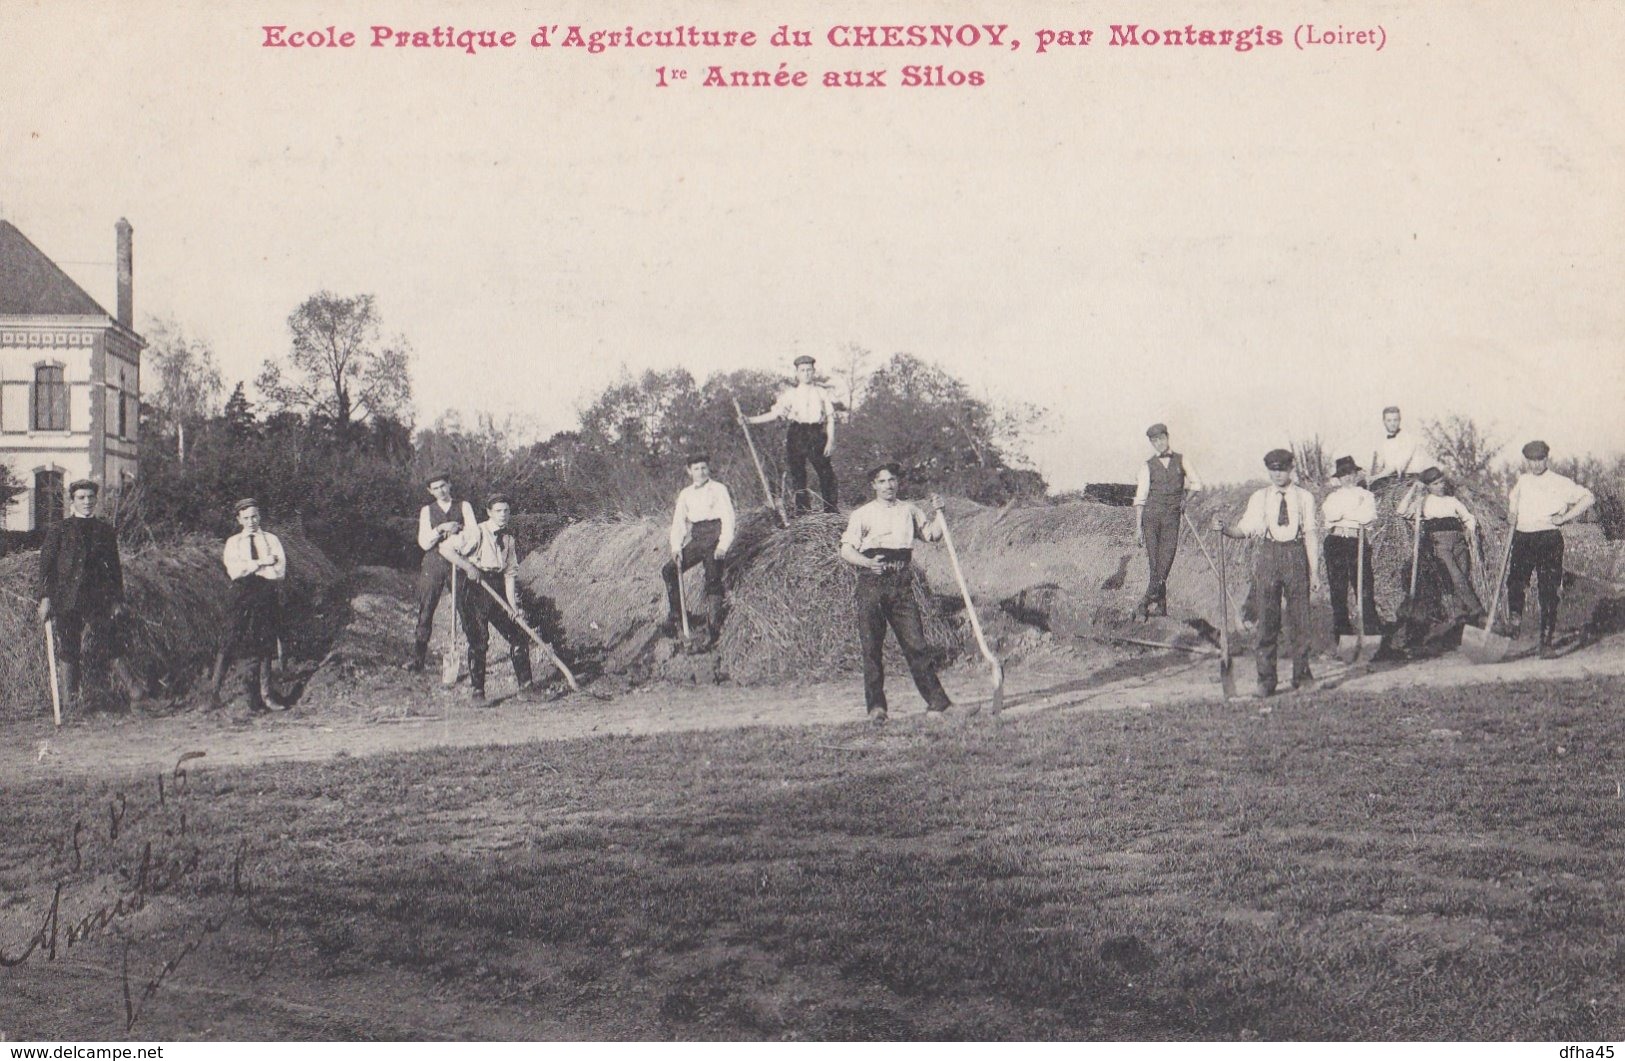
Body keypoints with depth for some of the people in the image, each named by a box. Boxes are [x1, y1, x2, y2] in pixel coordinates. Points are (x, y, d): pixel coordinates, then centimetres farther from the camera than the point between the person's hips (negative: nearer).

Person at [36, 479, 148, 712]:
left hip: (100, 599, 1)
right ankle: (71, 699, 11)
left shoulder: (105, 530, 13)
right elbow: (46, 565, 2)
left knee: (112, 645, -4)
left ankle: (134, 690, -1)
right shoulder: (59, 530, 5)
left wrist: (117, 599, 9)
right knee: (69, 652, 3)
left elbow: (114, 567, 15)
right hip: (67, 600, -1)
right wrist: (45, 597, -7)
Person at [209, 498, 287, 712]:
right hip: (242, 595, -1)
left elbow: (280, 570, 0)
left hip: (266, 595, 1)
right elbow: (234, 570, -5)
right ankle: (215, 687, -3)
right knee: (233, 642, -9)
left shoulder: (271, 540, 13)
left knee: (265, 644, -1)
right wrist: (261, 562, -10)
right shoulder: (233, 542, 11)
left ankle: (264, 693, 0)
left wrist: (246, 567, -6)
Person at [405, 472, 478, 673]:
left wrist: (454, 540, -14)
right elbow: (424, 543, 3)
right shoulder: (427, 511, 13)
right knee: (425, 610, -3)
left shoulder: (464, 507, 11)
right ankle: (417, 658, -2)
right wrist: (440, 529, -11)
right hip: (433, 563, 1)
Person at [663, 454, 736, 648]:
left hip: (715, 534, -5)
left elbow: (728, 517, -4)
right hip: (695, 538, 5)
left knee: (712, 580, -14)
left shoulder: (718, 489, 4)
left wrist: (723, 545, -16)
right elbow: (678, 521, 14)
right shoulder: (686, 494, 18)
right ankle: (675, 618, -3)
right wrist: (676, 547, -1)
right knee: (669, 571, -8)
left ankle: (713, 630, -16)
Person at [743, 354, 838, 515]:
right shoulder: (790, 394, 8)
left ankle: (831, 507, 3)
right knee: (797, 473, 0)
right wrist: (750, 420, -4)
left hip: (817, 434, -1)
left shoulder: (821, 393, 8)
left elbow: (830, 418, 7)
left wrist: (830, 441, -2)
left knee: (826, 471, -5)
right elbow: (775, 414, 5)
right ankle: (802, 508, 8)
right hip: (797, 435, 1)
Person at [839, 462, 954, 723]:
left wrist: (937, 512, 10)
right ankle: (875, 706, 5)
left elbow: (933, 535, 26)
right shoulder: (862, 515, 8)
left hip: (901, 583, 1)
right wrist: (868, 562, -14)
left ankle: (935, 702, -4)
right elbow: (846, 550, 2)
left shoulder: (909, 511, 18)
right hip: (871, 582, -1)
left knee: (916, 643, -5)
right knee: (871, 647, -2)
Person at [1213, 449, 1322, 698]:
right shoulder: (1259, 498, 8)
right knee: (1267, 619, 0)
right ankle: (1266, 680, 5)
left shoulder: (1304, 497, 5)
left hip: (1296, 555, -1)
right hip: (1268, 555, 1)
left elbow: (1311, 535, 2)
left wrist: (1314, 572, -1)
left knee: (1299, 619, 2)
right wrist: (1224, 528, -16)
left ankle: (1301, 675, 12)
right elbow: (1244, 530, 4)